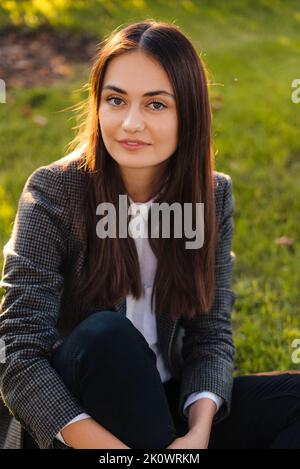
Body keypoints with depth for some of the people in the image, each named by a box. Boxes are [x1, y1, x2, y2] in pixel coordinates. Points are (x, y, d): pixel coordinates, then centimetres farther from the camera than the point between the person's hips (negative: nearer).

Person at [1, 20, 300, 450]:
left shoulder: (213, 196, -2)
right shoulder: (53, 193, -14)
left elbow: (211, 334, -4)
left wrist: (198, 431, -24)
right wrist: (108, 446, -31)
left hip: (163, 403, 4)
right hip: (72, 420, -3)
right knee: (107, 334, -33)